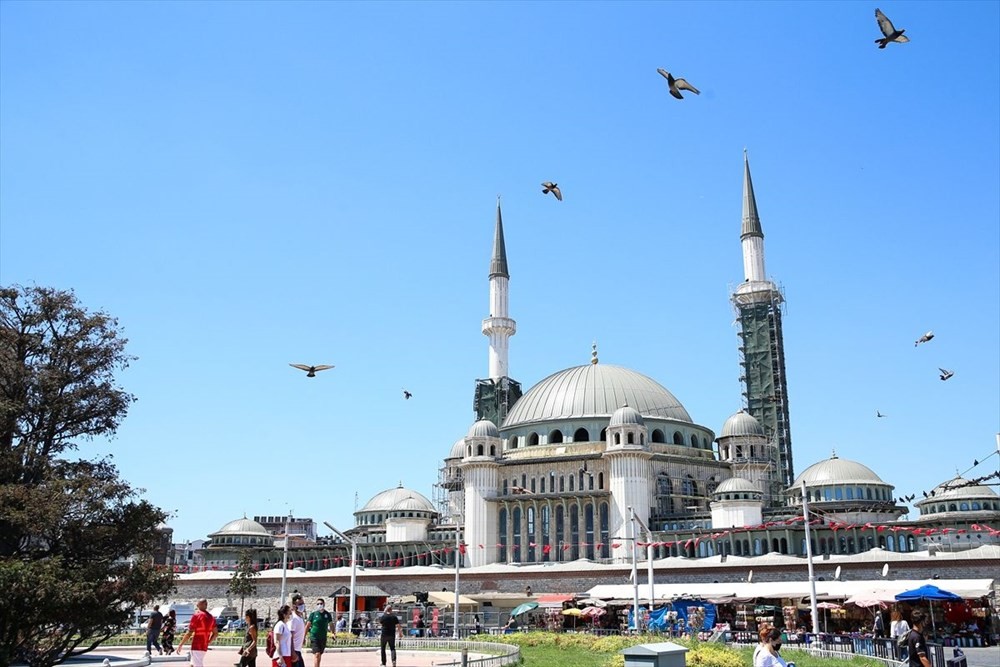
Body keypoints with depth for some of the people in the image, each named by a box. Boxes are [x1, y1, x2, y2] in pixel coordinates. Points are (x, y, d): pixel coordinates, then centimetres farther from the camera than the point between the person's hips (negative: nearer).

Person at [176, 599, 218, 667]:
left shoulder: (196, 616, -12)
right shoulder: (210, 617, 8)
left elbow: (189, 633, -15)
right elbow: (215, 633, 11)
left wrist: (180, 645, -8)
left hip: (196, 647, -7)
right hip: (204, 647, 7)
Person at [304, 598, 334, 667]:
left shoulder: (328, 614, 4)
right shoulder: (313, 614, -3)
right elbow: (307, 626, 0)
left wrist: (334, 633, -4)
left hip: (323, 638, 3)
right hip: (314, 637, -3)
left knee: (320, 655, 13)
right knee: (317, 654, -14)